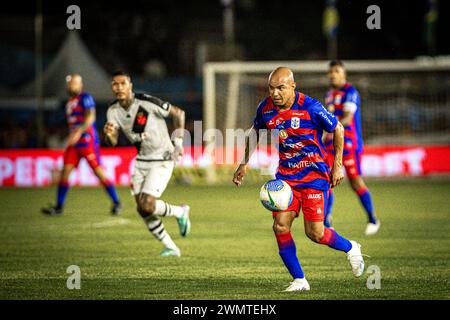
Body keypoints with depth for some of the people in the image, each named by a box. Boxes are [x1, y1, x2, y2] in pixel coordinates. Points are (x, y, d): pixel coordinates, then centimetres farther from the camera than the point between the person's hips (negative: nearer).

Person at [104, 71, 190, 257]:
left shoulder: (147, 102, -21)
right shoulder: (113, 111, -3)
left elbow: (178, 113, -10)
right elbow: (113, 142, -11)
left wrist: (178, 142, -12)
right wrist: (108, 134, -35)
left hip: (162, 160, -7)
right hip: (142, 161, 7)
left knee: (147, 206, -18)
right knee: (142, 209, 4)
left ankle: (180, 212, 12)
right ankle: (171, 248, 20)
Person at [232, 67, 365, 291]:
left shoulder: (310, 108, -18)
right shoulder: (265, 108, -4)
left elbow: (337, 129, -5)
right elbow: (254, 133, 17)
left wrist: (338, 166, -5)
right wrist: (244, 164, 11)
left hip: (314, 174, -4)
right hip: (285, 176, 4)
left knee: (315, 233, -8)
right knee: (280, 226, -11)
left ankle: (350, 248, 23)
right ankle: (299, 280, 3)